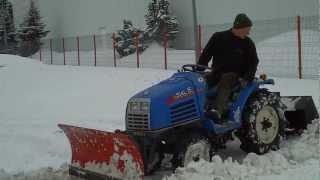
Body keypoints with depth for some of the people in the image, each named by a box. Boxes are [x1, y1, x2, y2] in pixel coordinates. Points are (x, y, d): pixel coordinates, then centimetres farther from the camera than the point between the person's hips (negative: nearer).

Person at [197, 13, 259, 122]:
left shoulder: (248, 44, 5)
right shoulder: (218, 37, 4)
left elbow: (253, 62, 5)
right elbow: (205, 55, 6)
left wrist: (247, 78, -11)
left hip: (234, 75, -2)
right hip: (217, 72, 3)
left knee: (225, 80, -36)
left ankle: (218, 110, -55)